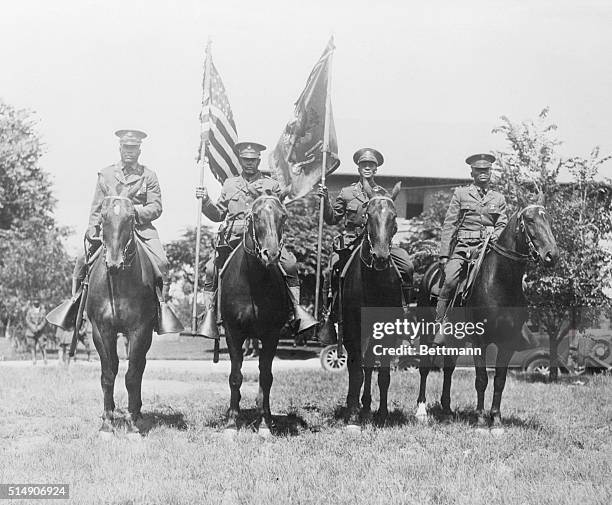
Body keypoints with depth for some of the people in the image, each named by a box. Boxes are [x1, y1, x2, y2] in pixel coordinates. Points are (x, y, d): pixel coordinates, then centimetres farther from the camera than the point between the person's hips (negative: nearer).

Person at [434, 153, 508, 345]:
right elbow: (449, 225, 6)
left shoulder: (499, 198, 19)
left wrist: (496, 236, -12)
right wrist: (444, 254, -3)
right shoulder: (460, 193, 11)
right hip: (464, 245, -2)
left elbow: (502, 225, 14)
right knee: (450, 280, -23)